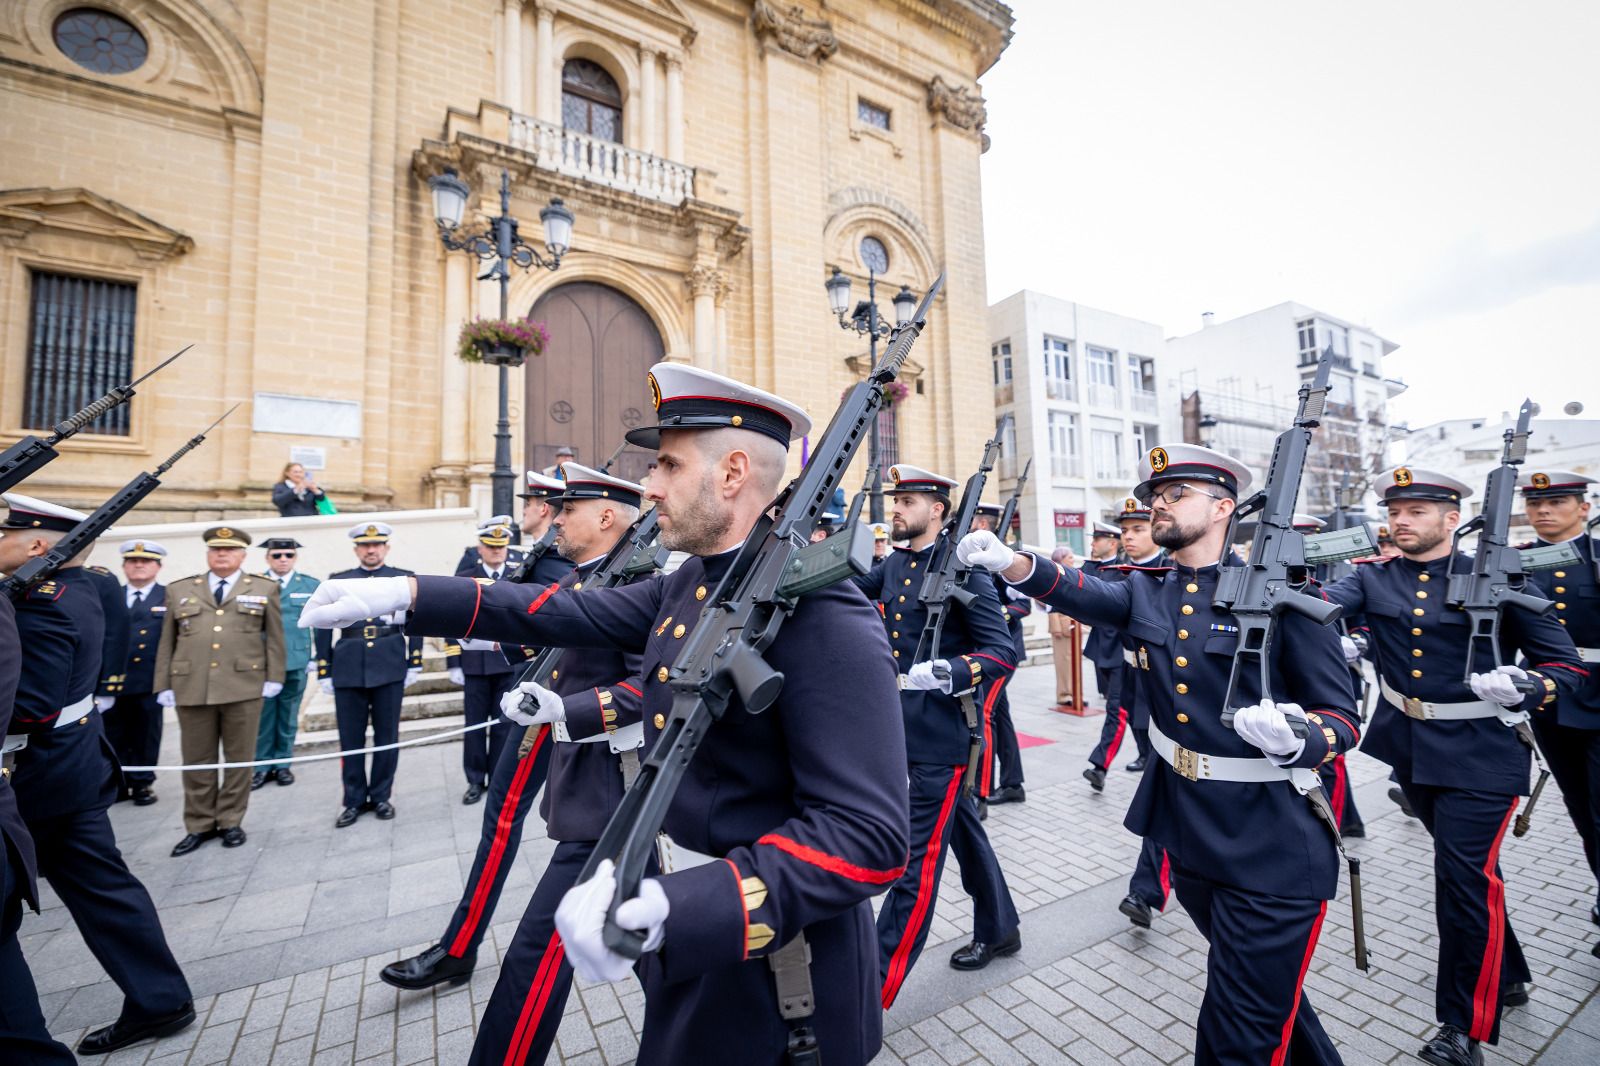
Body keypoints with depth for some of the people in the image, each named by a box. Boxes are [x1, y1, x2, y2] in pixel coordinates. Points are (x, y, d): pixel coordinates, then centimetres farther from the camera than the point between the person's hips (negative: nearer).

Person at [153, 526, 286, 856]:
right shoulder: (179, 590, 13)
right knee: (197, 760, 10)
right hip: (191, 688, 2)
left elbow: (274, 637, 5)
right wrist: (163, 685, 6)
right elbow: (167, 641, 12)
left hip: (244, 687, -2)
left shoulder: (264, 589, 7)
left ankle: (230, 822, 19)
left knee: (239, 758, 6)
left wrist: (274, 677, -1)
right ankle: (200, 825, 23)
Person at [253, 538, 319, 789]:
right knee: (263, 716, 6)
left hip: (296, 662, 1)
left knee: (288, 716, 10)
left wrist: (316, 656, 1)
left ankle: (283, 764, 22)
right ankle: (263, 766, 19)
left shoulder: (311, 585, 4)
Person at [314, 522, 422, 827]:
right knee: (350, 738, 8)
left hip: (390, 670, -1)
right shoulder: (338, 581, 9)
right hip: (348, 672, 1)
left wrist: (415, 664, 0)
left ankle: (381, 797, 21)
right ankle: (354, 801, 22)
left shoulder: (404, 579, 5)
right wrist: (324, 672, 4)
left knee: (387, 735, 7)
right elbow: (323, 628, 8)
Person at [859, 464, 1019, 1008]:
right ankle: (999, 929, 46)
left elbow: (1004, 652, -15)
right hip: (906, 730, 8)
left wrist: (944, 673, -30)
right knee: (964, 832, 24)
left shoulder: (962, 570, -15)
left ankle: (876, 988, 14)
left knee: (916, 860, 2)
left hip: (942, 736, -8)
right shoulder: (893, 566, 6)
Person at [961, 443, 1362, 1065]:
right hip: (1186, 833, 5)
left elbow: (1342, 715, -9)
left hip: (1273, 849, -5)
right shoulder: (1146, 593, 2)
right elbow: (1079, 592, -18)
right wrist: (1008, 561, -37)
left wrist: (1295, 740, -32)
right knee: (1260, 983, 28)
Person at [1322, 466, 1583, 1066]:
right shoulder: (1374, 577, -1)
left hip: (1478, 755, -3)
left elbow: (1567, 665, -5)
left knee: (1465, 878, -3)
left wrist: (1524, 688, -24)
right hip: (1409, 746, 4)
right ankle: (1507, 978, 45)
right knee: (1469, 865, 21)